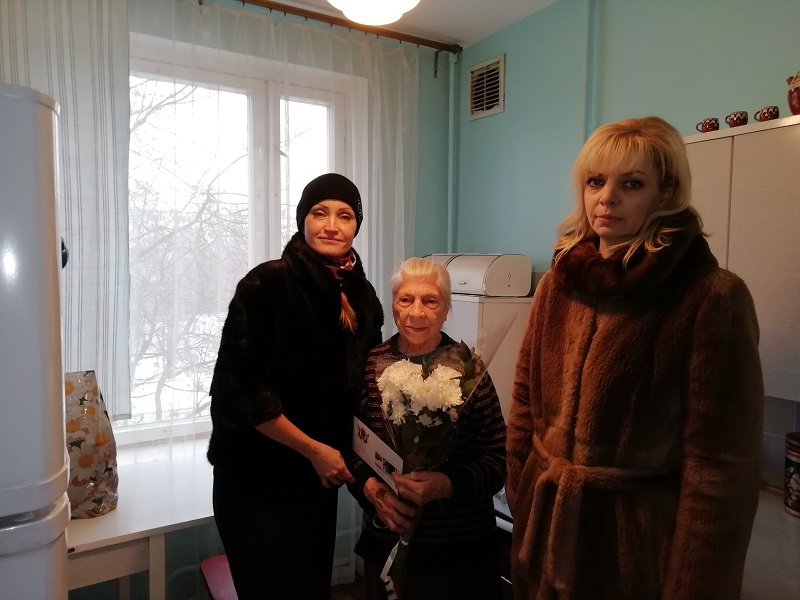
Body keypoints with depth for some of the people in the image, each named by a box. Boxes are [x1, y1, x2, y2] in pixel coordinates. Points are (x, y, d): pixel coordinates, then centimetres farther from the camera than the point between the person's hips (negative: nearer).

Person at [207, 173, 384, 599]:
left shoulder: (362, 297, 1)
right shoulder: (266, 285, -16)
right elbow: (240, 390, -18)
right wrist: (313, 449, -14)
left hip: (318, 478, 5)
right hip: (255, 479, -5)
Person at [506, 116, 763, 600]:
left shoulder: (713, 298, -16)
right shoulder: (559, 284, 0)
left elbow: (721, 467, -15)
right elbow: (526, 403, 5)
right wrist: (522, 501, 6)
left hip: (641, 534, -5)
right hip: (547, 522, 5)